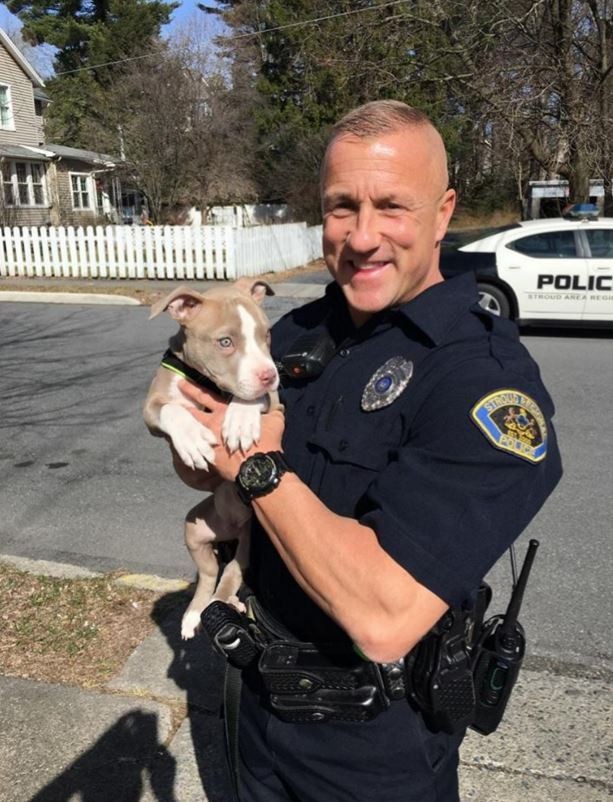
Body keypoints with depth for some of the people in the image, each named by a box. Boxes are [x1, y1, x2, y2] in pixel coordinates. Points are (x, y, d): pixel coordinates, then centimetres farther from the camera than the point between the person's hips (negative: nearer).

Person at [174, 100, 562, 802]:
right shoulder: (299, 331, -4)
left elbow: (385, 621, -36)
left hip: (377, 745, -5)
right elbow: (195, 467, 4)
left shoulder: (484, 377, -27)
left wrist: (258, 465, -25)